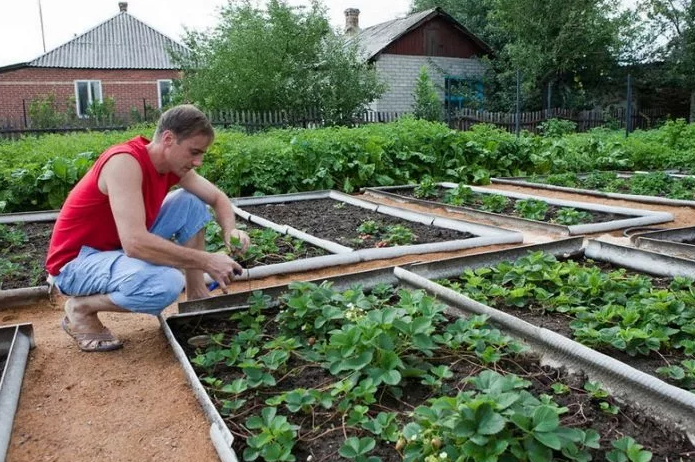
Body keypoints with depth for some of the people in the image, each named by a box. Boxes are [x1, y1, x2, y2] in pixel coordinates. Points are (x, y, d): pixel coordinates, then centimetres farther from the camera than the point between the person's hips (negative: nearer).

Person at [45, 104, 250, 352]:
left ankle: (196, 293, 3)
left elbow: (218, 198, 8)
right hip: (75, 261, -8)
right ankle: (80, 307, -8)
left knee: (191, 203, -1)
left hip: (121, 247, 8)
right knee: (166, 283, -34)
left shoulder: (172, 162, -3)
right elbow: (135, 243, -38)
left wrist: (230, 231, -15)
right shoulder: (125, 162, -29)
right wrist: (206, 261, -33)